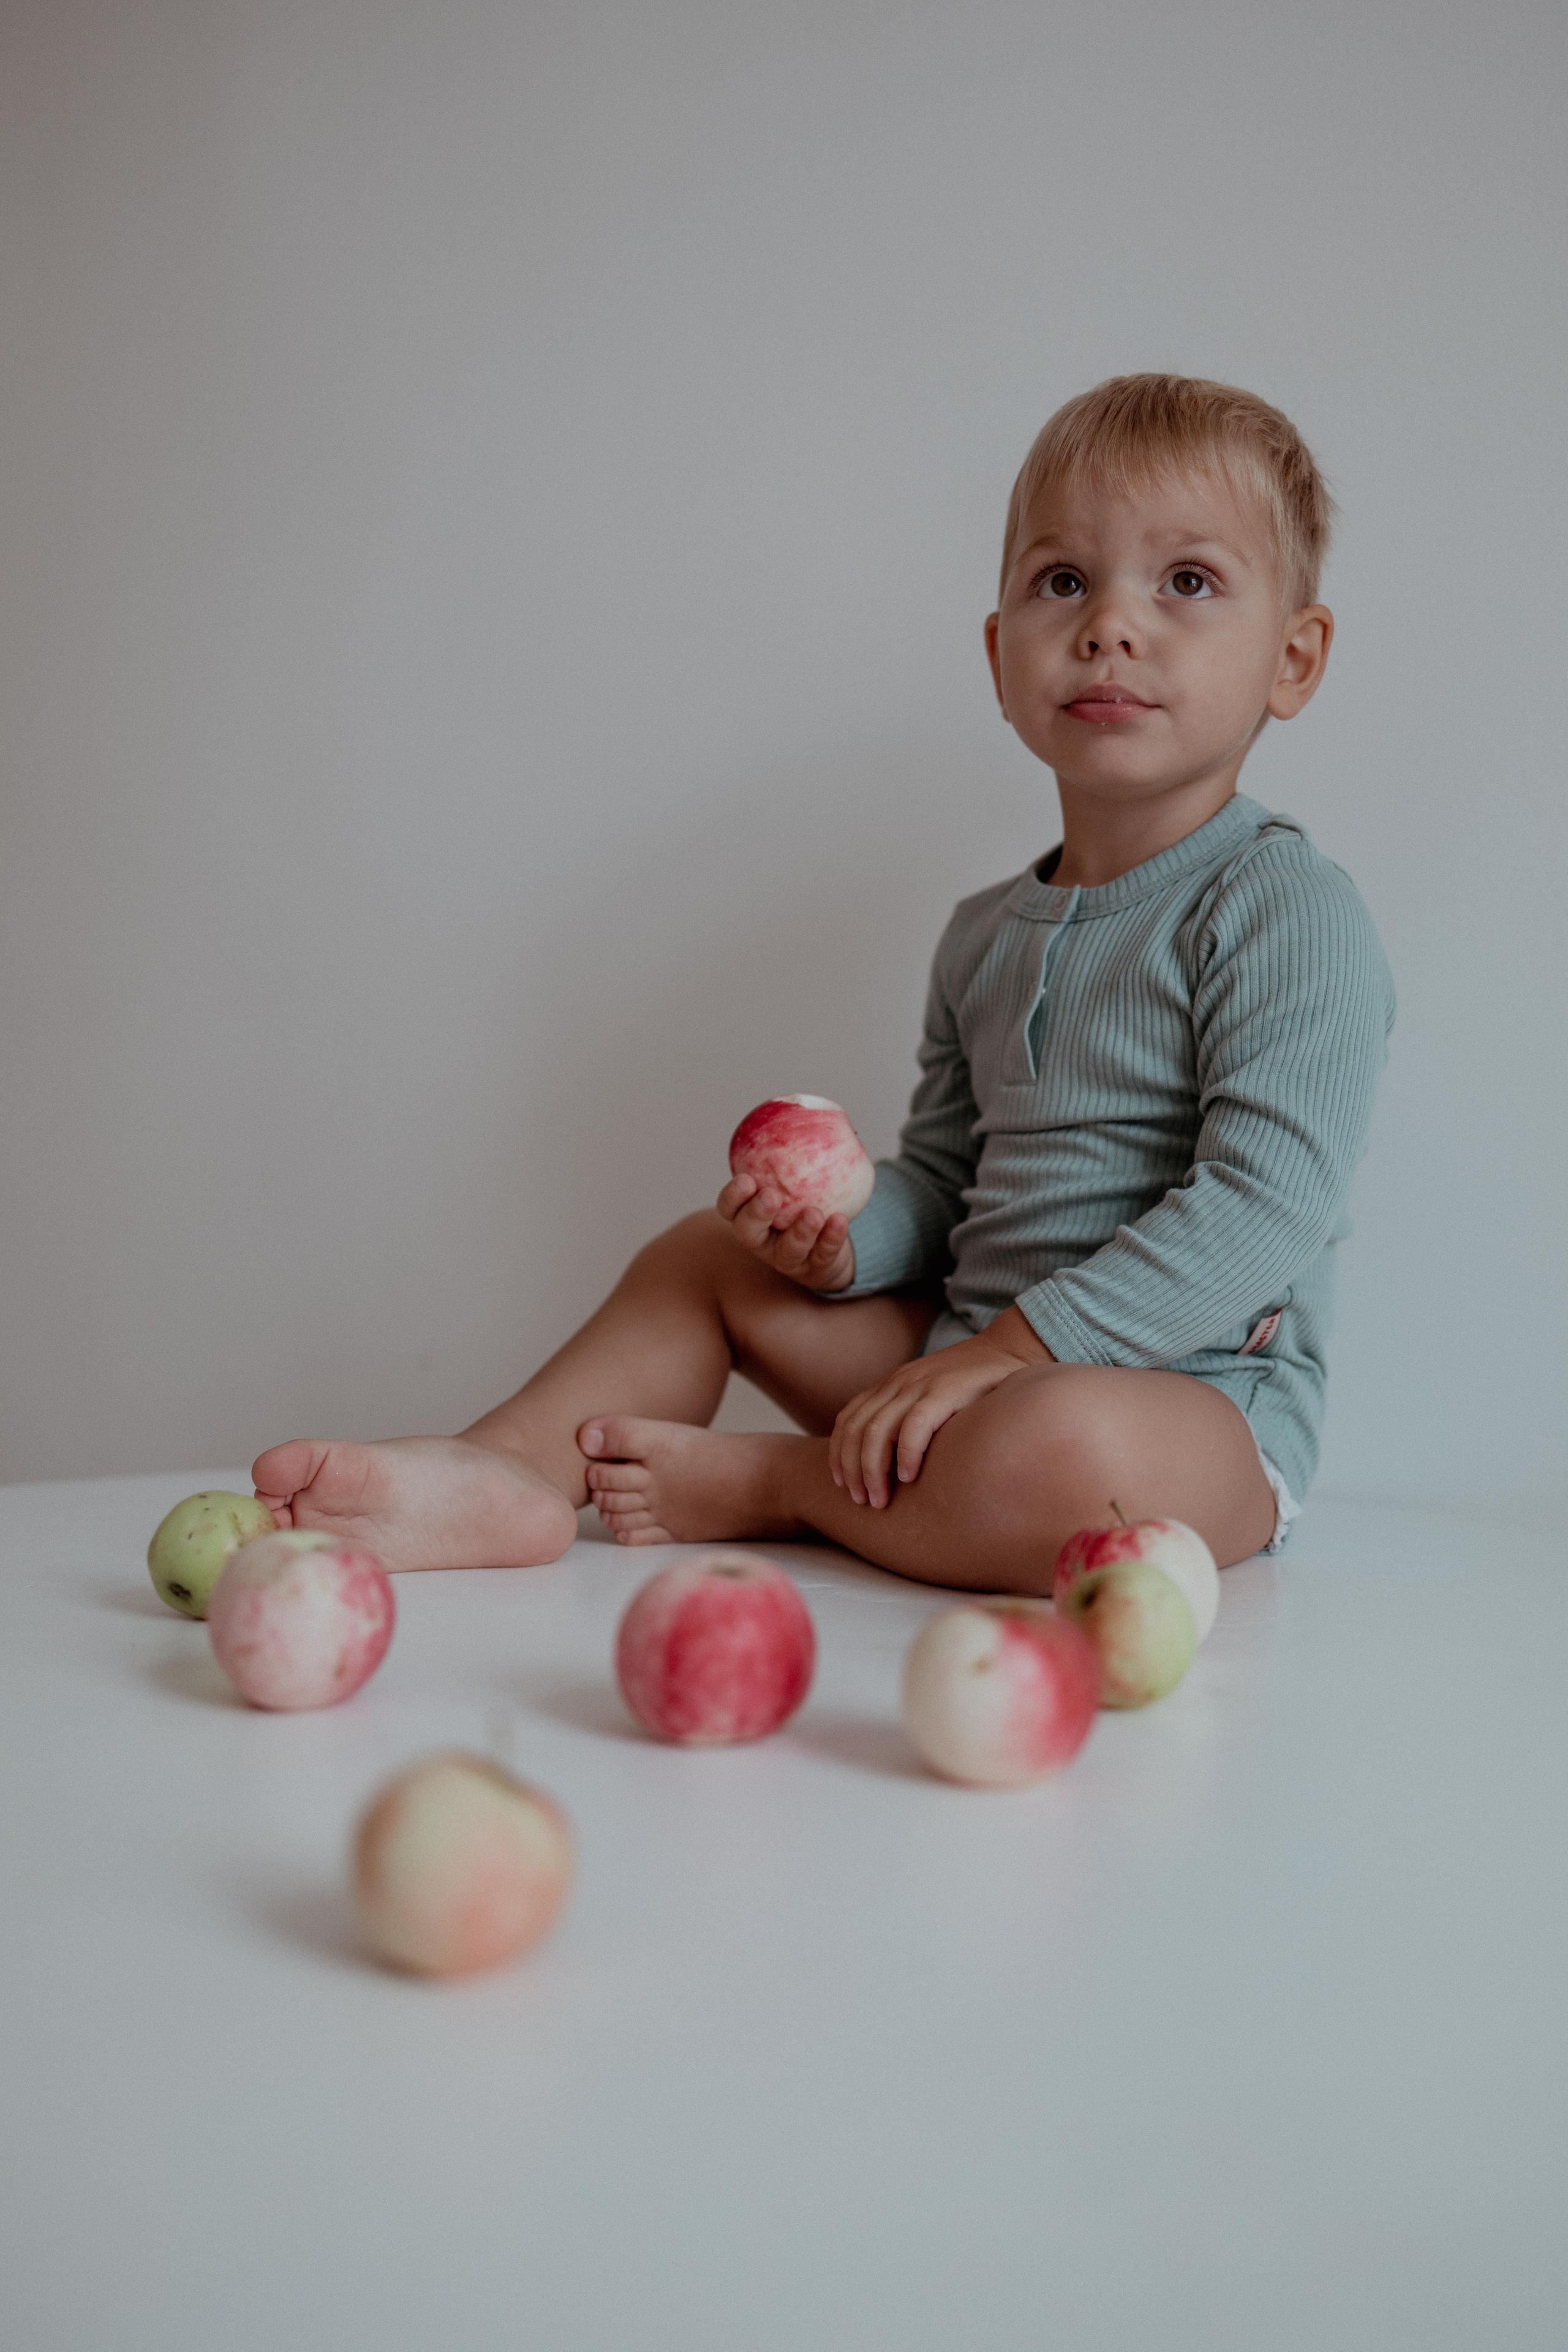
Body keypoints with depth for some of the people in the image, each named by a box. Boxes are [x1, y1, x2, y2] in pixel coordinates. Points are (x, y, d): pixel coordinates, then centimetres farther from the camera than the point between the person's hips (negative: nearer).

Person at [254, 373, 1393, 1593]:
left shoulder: (1290, 911, -12)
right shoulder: (985, 938, 12)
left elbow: (1264, 1208, -22)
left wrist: (1007, 1352, -23)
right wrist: (846, 1238, -7)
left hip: (1196, 1399, -7)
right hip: (968, 1366, 7)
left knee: (1055, 1453, -40)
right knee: (705, 1255, 11)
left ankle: (763, 1484, -14)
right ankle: (514, 1468, -8)